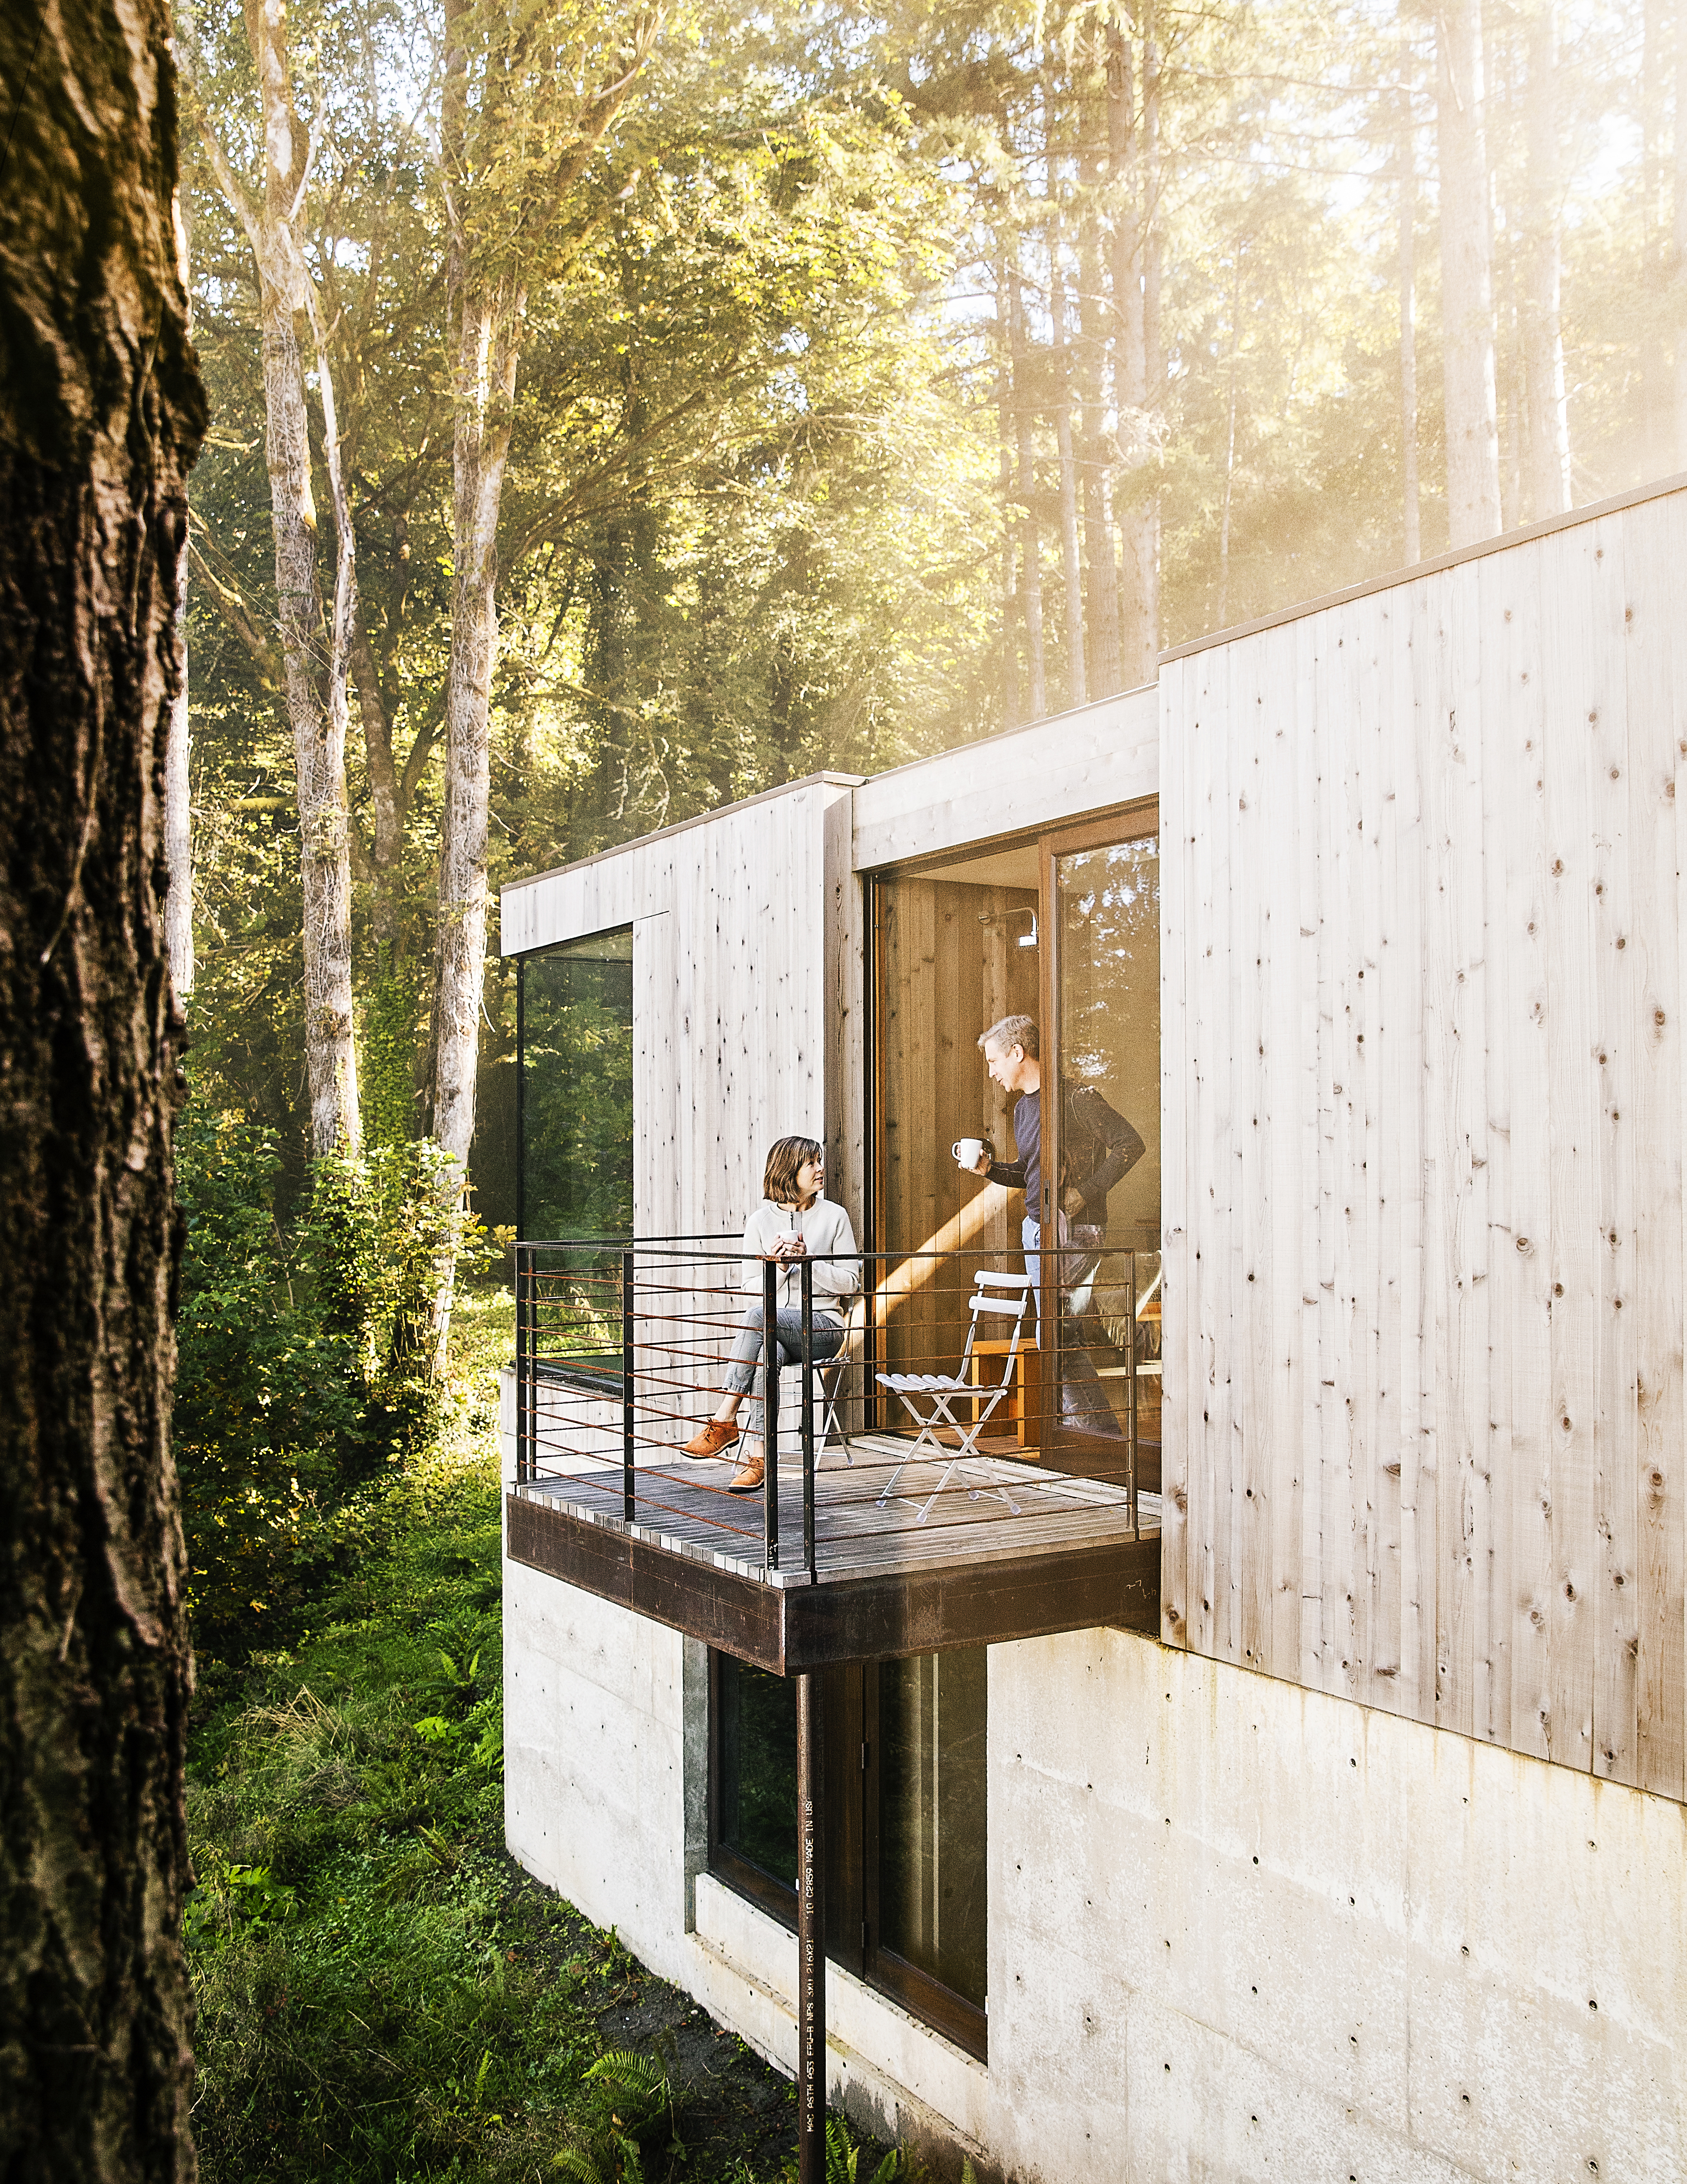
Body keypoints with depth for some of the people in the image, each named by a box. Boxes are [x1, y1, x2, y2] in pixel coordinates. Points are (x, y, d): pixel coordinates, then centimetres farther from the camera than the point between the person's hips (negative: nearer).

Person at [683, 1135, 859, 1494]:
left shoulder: (834, 1216, 4)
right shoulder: (760, 1221, 8)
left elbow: (850, 1282, 2)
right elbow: (752, 1288, 6)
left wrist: (807, 1261, -12)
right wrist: (780, 1266, -14)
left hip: (823, 1326, -2)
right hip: (773, 1329, 2)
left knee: (757, 1316, -33)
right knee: (767, 1353, -36)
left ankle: (724, 1420, -29)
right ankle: (756, 1456, -32)